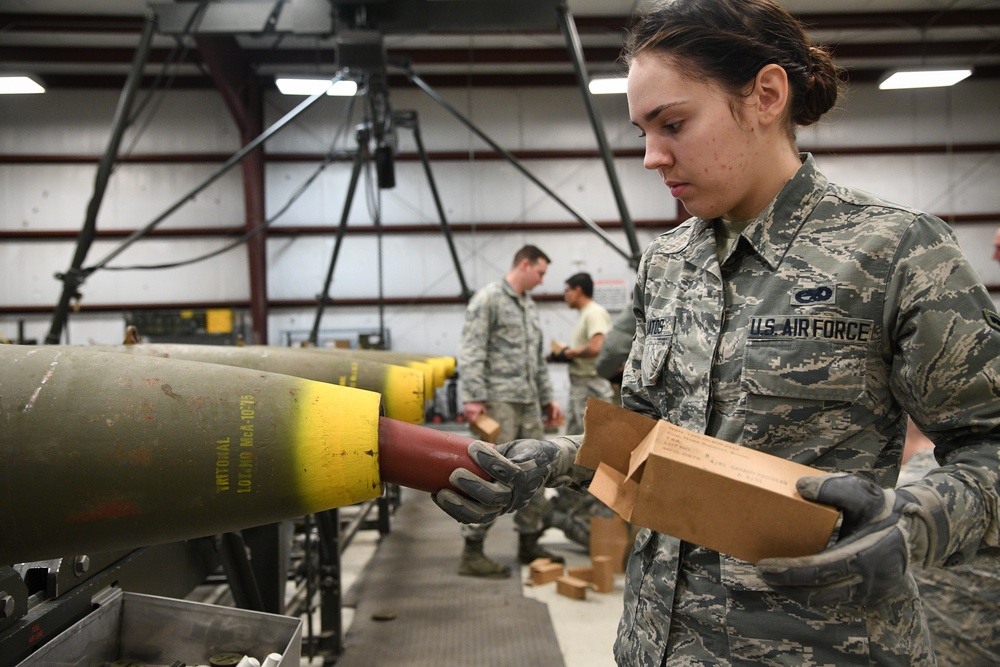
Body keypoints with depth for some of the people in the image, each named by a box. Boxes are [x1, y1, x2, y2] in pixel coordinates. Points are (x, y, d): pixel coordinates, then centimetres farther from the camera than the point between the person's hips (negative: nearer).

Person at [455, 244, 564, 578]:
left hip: (529, 403, 9)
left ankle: (529, 542, 23)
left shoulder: (529, 306, 21)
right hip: (499, 400, -9)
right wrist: (473, 398, -20)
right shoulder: (489, 299, -6)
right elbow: (471, 352, -13)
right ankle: (472, 552, -3)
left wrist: (547, 397, 21)